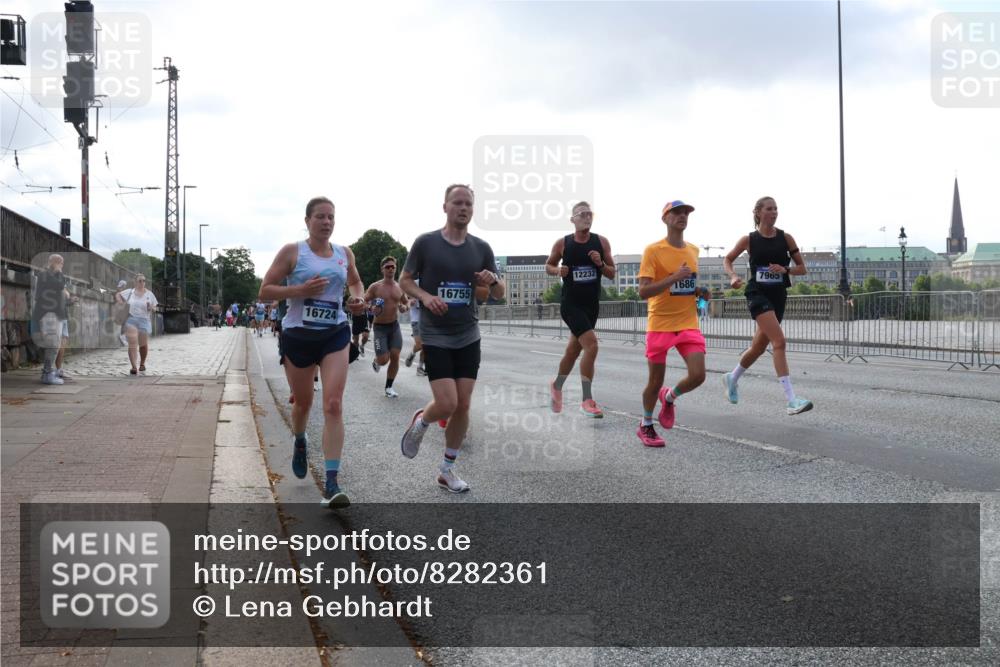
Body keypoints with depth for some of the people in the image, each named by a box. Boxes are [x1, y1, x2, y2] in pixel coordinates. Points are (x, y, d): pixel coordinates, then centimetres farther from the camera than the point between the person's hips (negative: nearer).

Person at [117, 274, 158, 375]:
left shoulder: (149, 294, 4)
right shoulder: (129, 292, 5)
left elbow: (155, 308, 8)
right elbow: (119, 295, 23)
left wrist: (151, 308, -15)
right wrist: (122, 303, 5)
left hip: (144, 320, 1)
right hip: (131, 319, -1)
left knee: (143, 345, 10)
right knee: (132, 343, -13)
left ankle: (142, 364, 35)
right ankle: (134, 367, -19)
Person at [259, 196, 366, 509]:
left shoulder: (345, 253, 6)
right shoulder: (292, 252, -5)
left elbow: (355, 282, 25)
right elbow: (264, 292, -6)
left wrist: (358, 298, 3)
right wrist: (300, 290, -20)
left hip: (335, 334, 1)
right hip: (297, 335, -1)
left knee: (334, 405, -13)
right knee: (303, 402, 15)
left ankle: (331, 483, -14)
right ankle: (299, 443, 51)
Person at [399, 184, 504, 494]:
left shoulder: (481, 248, 4)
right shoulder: (426, 242, -5)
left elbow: (499, 294, 8)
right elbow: (405, 281, 2)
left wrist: (493, 280, -15)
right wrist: (426, 296, -18)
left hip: (468, 337, 4)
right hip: (435, 337, -4)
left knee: (463, 406, 3)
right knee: (446, 404, -13)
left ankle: (447, 470, 19)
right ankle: (420, 422, 22)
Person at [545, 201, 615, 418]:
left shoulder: (601, 242, 1)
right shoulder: (562, 243, -4)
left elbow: (611, 274, 5)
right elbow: (548, 265, 10)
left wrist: (600, 264, -15)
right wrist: (558, 271, -11)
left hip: (592, 304, 4)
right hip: (571, 304, -4)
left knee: (573, 351, 17)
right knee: (591, 345, -21)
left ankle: (556, 387, 42)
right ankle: (587, 401, -13)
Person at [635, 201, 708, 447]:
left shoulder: (693, 250, 9)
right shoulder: (653, 250, -9)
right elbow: (643, 291, -16)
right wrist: (673, 278, -25)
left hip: (689, 323, 4)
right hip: (660, 324, -4)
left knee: (698, 375, -10)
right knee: (656, 381, 5)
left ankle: (669, 397, 22)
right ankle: (646, 427, 29)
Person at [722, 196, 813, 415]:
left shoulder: (785, 238, 4)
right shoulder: (749, 239, 0)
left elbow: (802, 268, 7)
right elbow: (727, 260, 13)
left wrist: (785, 269, -13)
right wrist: (733, 276, -6)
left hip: (778, 296, 4)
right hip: (758, 294, -4)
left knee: (759, 347, 14)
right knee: (779, 341, -21)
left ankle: (732, 378, 42)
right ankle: (791, 400, -24)